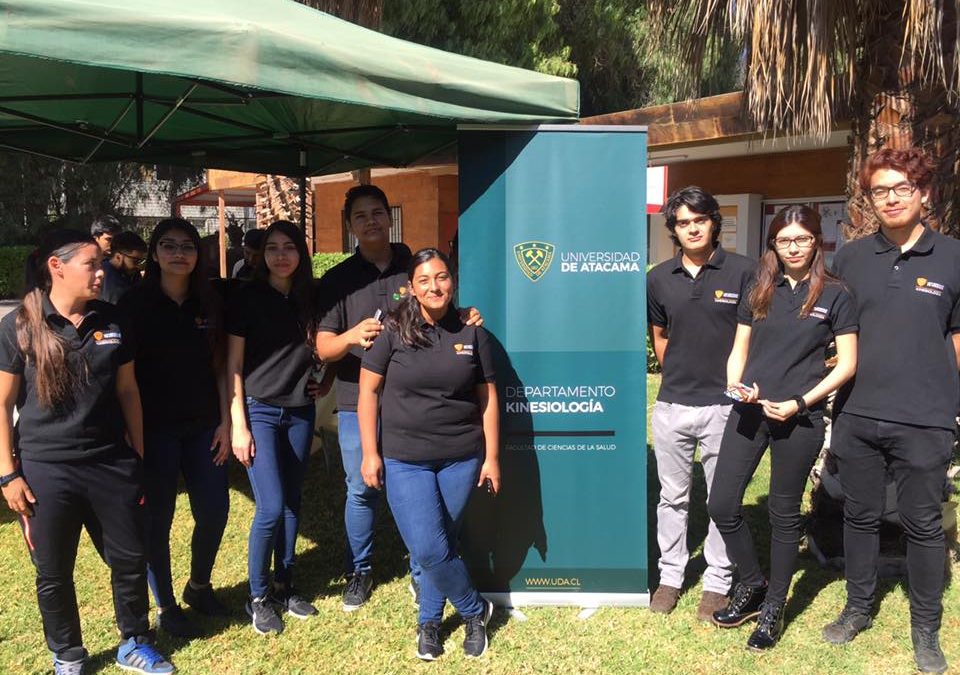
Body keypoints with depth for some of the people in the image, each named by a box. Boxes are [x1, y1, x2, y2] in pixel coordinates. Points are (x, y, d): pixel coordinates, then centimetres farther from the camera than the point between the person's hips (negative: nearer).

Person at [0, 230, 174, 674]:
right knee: (54, 573, 10)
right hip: (45, 469, -3)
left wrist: (141, 456, 8)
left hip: (112, 463, 3)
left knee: (131, 560, 10)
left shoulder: (111, 322, 3)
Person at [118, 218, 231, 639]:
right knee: (157, 518, 5)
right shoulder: (134, 304, -6)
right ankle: (165, 606, 23)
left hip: (203, 427, 4)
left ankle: (199, 586, 32)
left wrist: (225, 422, 3)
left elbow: (219, 368, 7)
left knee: (214, 511, 7)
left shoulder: (208, 304, 5)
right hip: (154, 429, -4)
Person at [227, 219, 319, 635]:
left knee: (292, 504, 10)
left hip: (300, 413, 4)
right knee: (271, 508, -8)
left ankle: (284, 587, 24)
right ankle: (258, 597, 10)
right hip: (259, 411, -4)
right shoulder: (246, 298, -6)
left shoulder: (308, 299, 7)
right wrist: (238, 425, -12)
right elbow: (233, 365, -7)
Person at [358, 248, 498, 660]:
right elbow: (368, 391, -1)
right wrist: (370, 453, -5)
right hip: (405, 461, -1)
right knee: (428, 549, -6)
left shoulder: (471, 332, 2)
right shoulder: (392, 331, -5)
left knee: (442, 544, 8)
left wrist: (492, 457, 3)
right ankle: (475, 610, 19)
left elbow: (487, 398, 6)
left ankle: (429, 621, 31)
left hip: (461, 459, 2)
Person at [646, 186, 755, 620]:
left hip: (723, 404, -3)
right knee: (672, 495, 13)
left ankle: (718, 583, 21)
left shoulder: (741, 272, -5)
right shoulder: (659, 278, 6)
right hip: (672, 405, 3)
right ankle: (670, 575, 27)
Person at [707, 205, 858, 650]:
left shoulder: (835, 296, 0)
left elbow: (847, 364, -2)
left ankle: (773, 609, 23)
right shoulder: (759, 292, 10)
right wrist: (736, 385, -8)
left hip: (799, 418, -3)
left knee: (784, 514, 7)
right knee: (722, 505, 0)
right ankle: (752, 583, 25)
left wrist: (800, 402, -12)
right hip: (748, 410, 4)